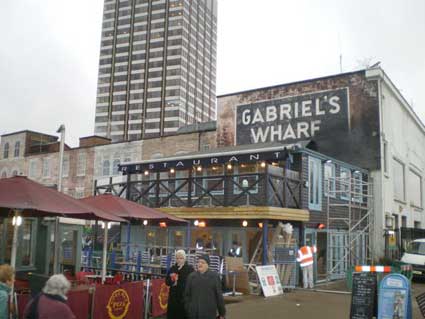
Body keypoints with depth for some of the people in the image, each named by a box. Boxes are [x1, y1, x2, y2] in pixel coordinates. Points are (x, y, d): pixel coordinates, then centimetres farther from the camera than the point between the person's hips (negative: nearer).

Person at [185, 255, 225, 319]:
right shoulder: (191, 276, 8)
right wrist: (187, 310, 2)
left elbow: (219, 295, 0)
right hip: (194, 313, 2)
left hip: (209, 313, -2)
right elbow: (187, 294, 9)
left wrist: (222, 313, 1)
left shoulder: (214, 276, 0)